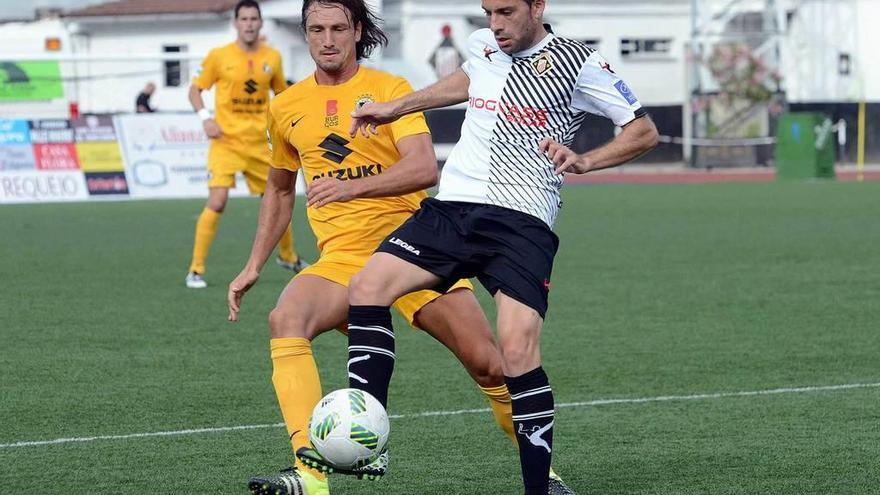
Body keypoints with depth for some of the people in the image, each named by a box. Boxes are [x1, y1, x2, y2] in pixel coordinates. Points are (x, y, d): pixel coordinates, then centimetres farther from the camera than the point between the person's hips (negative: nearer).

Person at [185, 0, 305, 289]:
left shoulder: (272, 58, 5)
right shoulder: (219, 57, -5)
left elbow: (281, 92, 19)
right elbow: (195, 89, 3)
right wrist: (205, 117, -13)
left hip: (259, 143, 4)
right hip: (227, 141, -4)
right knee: (217, 202, -18)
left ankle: (288, 256, 37)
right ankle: (195, 270, -10)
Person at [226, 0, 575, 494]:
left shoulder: (389, 88, -2)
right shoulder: (287, 108, 11)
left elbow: (425, 168, -17)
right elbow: (280, 190, 26)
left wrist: (353, 186, -31)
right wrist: (254, 266, 20)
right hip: (342, 258, 2)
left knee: (489, 364, -8)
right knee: (285, 319, -29)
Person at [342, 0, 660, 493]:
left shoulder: (577, 63, -3)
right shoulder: (481, 45, 13)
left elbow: (645, 131, 2)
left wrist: (584, 161, -13)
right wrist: (396, 108, 35)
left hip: (522, 221, -5)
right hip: (452, 206, 5)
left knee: (518, 347, -21)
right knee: (368, 286, -16)